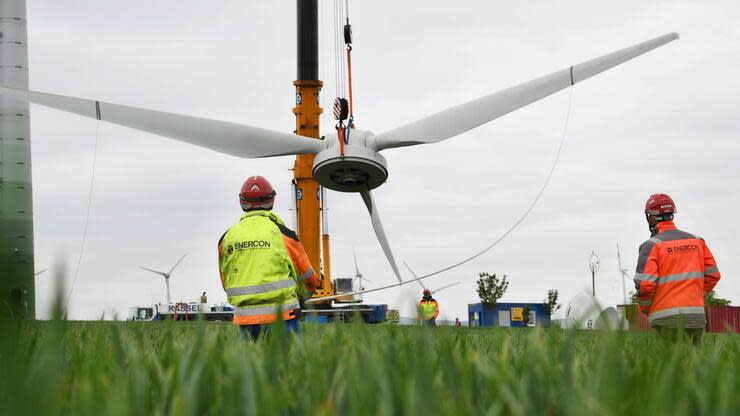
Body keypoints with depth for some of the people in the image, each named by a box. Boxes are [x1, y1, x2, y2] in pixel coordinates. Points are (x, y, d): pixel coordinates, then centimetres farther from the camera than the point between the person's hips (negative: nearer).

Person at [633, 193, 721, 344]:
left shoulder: (652, 245, -6)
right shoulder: (697, 241, 11)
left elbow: (644, 284, -14)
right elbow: (713, 275, 11)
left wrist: (645, 309, 3)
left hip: (668, 320, -5)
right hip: (697, 317, 5)